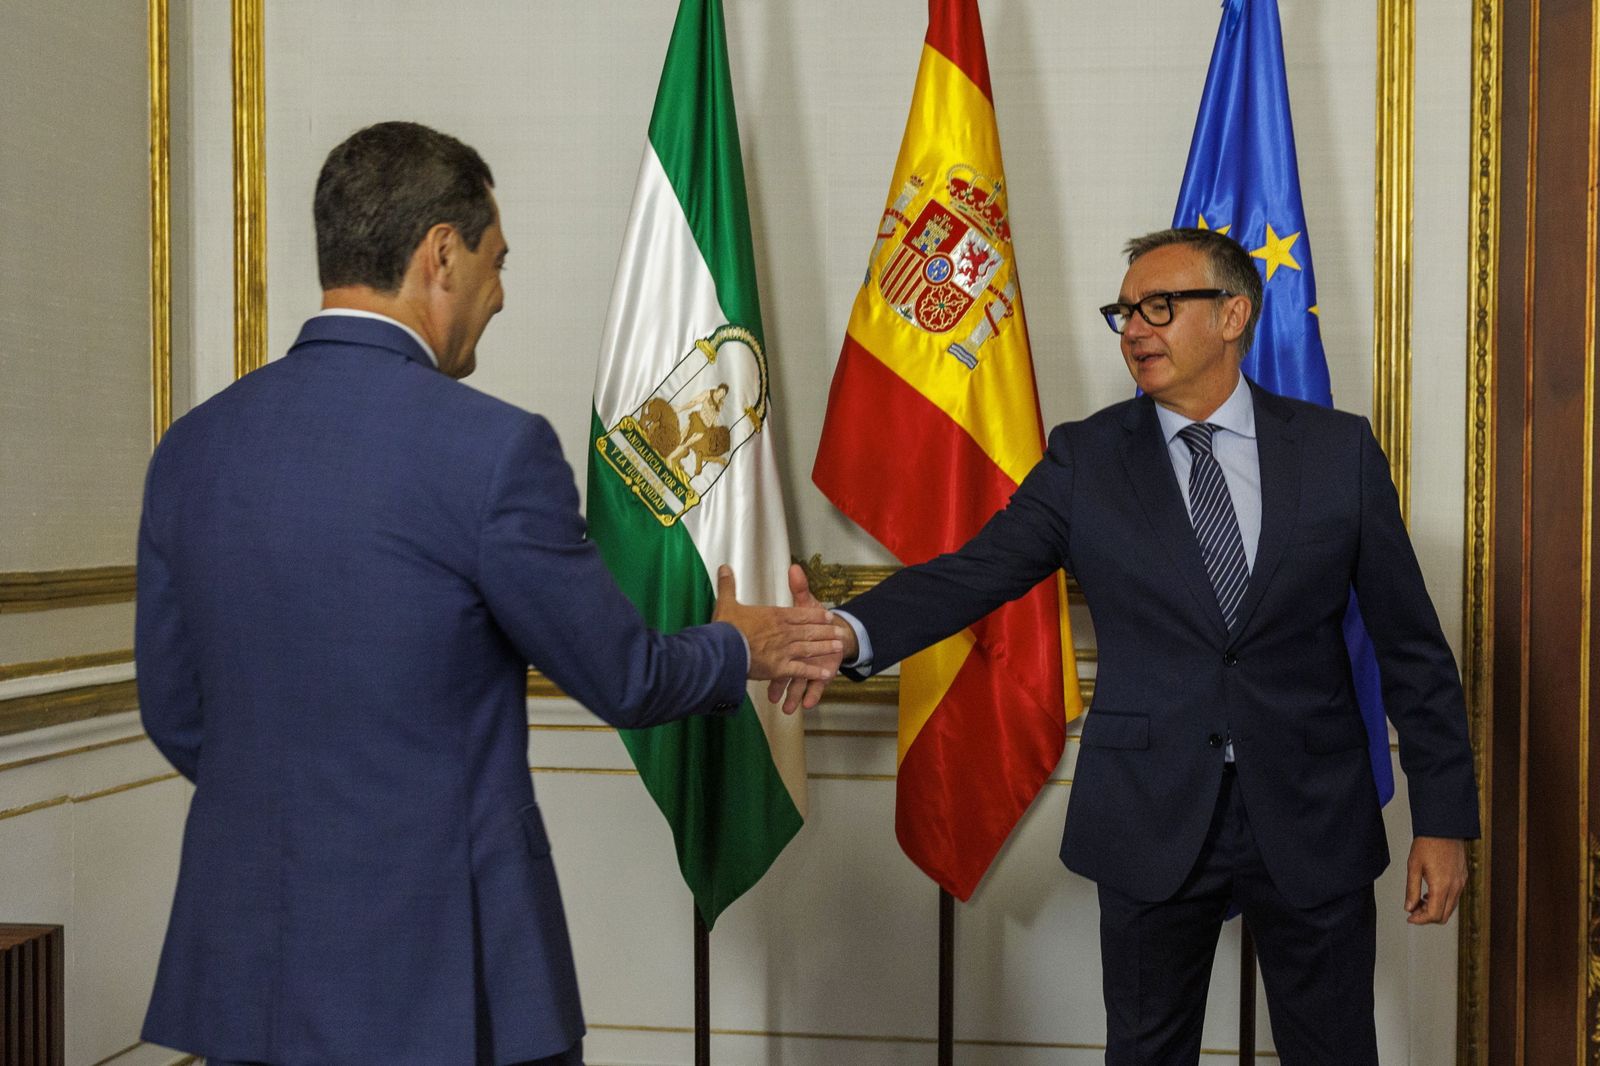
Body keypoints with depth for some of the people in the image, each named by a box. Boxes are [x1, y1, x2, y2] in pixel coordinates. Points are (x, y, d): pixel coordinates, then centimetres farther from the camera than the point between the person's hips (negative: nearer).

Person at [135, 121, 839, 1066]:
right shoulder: (491, 450, -17)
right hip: (439, 978, -5)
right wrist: (738, 649, 15)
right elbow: (623, 680, -6)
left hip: (246, 959, 6)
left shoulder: (193, 447, 1)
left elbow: (177, 720, 9)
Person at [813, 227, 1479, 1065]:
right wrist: (851, 633, -31)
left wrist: (1443, 816, 0)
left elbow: (1410, 644, 2)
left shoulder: (1339, 450, 0)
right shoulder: (1085, 458, 0)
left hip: (1313, 822, 0)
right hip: (1152, 822, 0)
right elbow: (973, 572, -12)